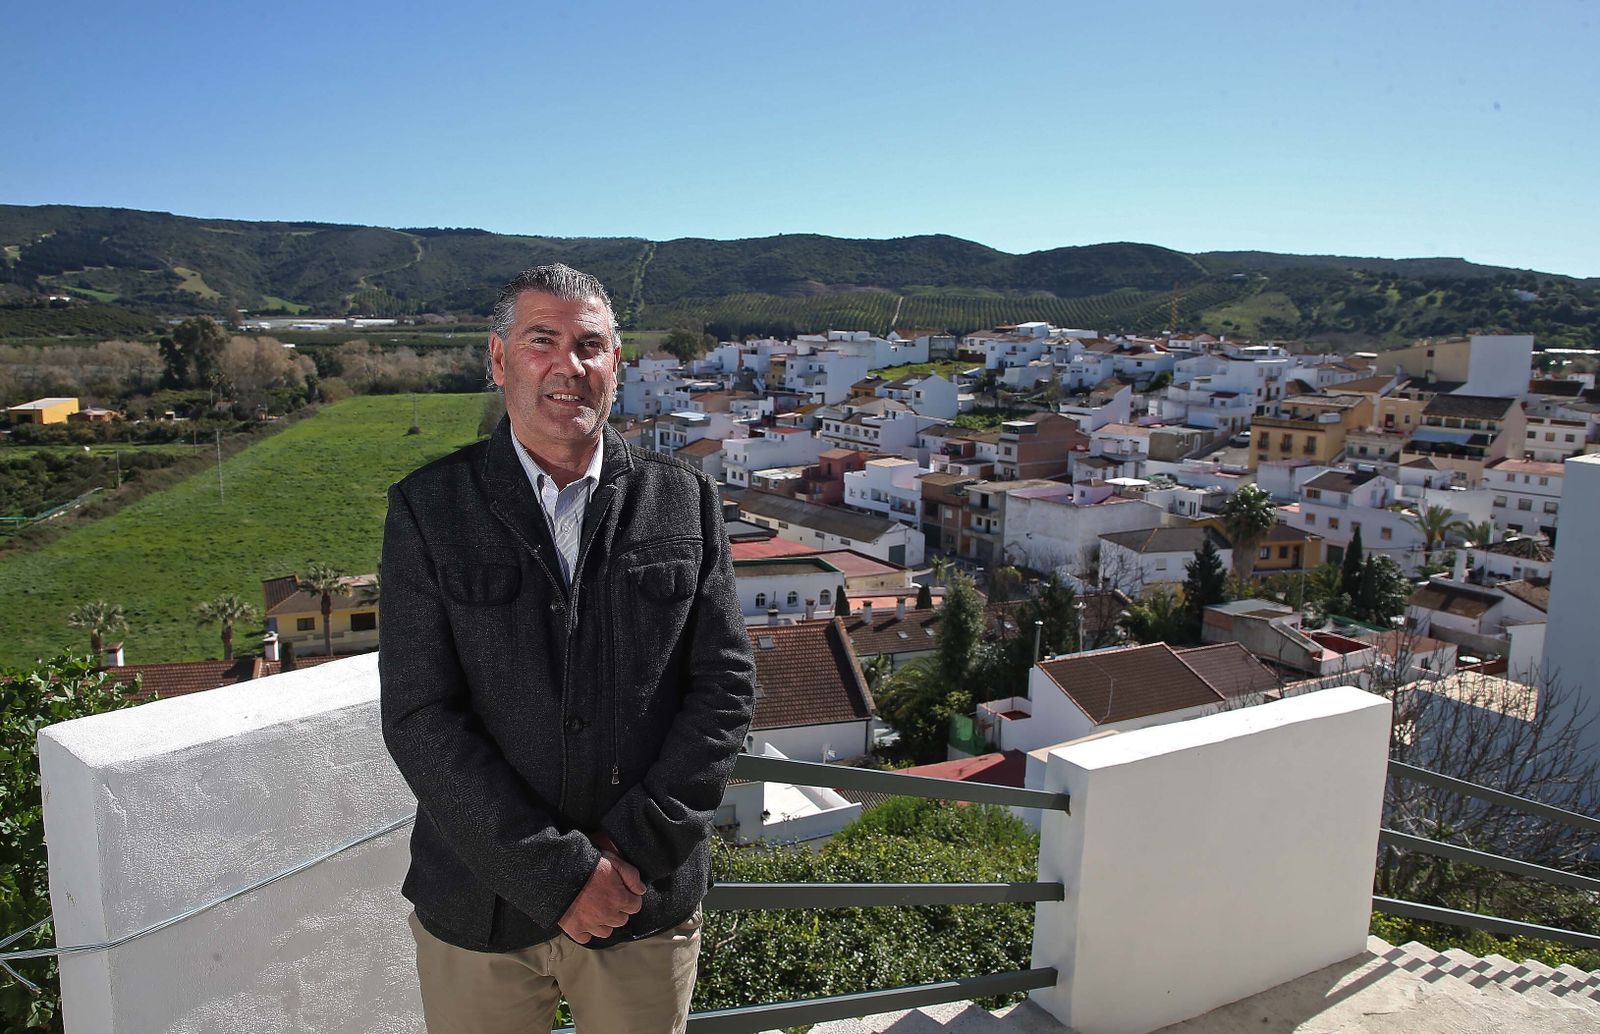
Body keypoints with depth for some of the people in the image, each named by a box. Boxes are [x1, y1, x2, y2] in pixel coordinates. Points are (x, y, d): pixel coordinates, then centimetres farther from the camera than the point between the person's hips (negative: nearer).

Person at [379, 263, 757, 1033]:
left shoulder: (681, 500, 0)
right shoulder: (429, 508, -5)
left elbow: (726, 682, -2)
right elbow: (419, 718, -10)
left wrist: (639, 842, -11)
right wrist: (557, 873, -15)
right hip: (480, 911, -1)